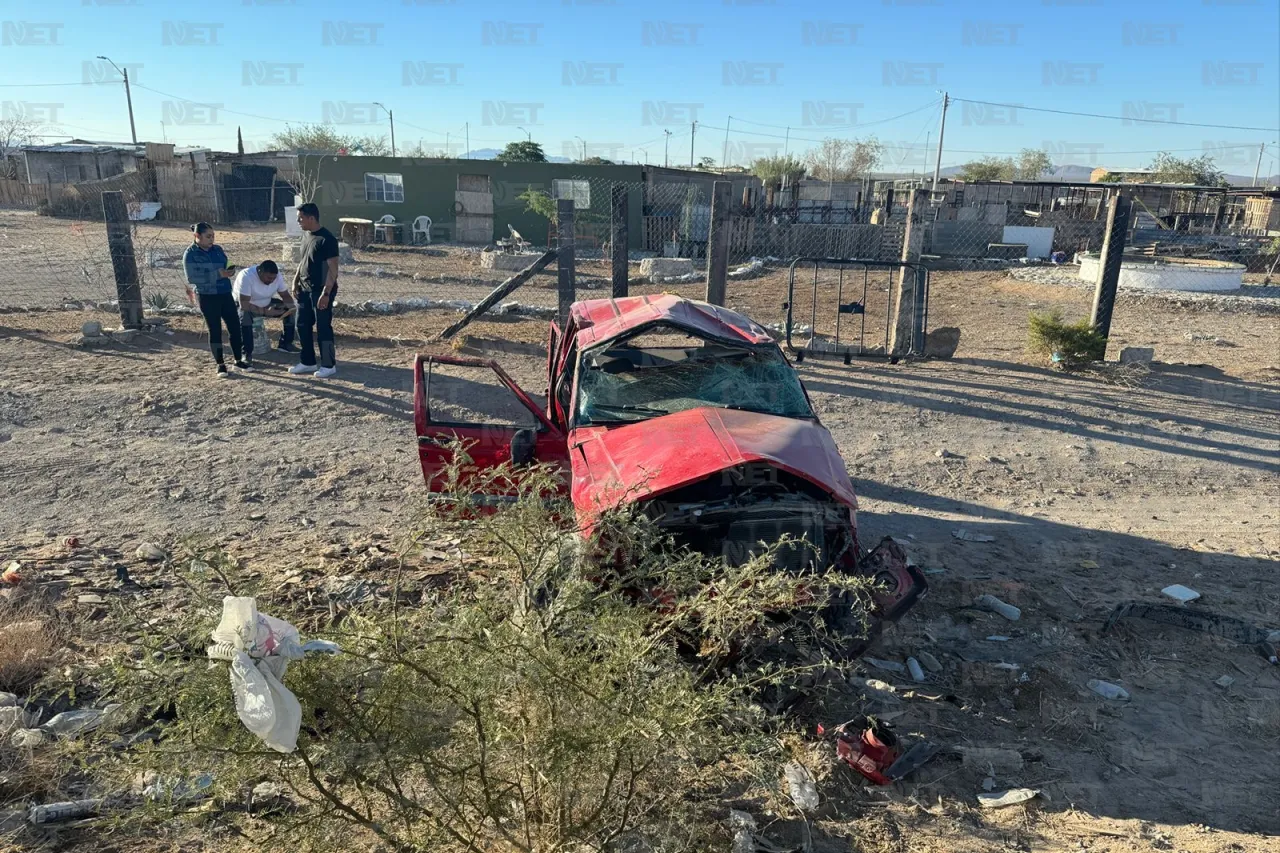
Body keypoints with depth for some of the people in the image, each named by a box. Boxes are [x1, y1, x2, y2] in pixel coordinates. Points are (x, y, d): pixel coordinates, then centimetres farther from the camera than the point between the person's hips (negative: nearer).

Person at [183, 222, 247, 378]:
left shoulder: (217, 249, 8)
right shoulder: (190, 254, -8)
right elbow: (192, 278, -16)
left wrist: (229, 271, -9)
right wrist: (217, 274, -23)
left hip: (225, 294, 5)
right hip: (207, 297, -5)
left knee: (235, 326, 5)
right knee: (215, 330, 2)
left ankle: (239, 360, 19)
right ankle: (220, 364, 12)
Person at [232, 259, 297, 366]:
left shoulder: (277, 276, -17)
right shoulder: (246, 276, -33)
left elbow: (285, 295, -5)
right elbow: (244, 305, -37)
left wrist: (291, 306, -26)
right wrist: (265, 311, -42)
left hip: (266, 304, 6)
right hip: (243, 303, -5)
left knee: (291, 310, -12)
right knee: (244, 316, -38)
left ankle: (285, 344, 4)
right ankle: (247, 354, -28)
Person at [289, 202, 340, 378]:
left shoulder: (327, 239, -17)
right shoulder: (306, 235, 10)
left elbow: (333, 269, -19)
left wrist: (326, 293, -23)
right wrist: (296, 281, 14)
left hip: (321, 291, -9)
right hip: (305, 289, 9)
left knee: (323, 327, -2)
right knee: (302, 325, 12)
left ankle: (329, 366, 8)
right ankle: (307, 362, 24)